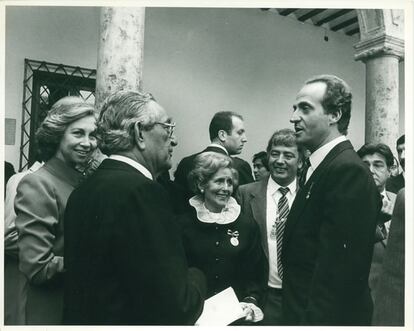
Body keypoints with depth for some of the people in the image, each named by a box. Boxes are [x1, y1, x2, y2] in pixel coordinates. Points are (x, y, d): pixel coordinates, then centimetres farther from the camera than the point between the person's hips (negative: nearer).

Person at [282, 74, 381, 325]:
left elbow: (337, 270, -27)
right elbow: (306, 252, 8)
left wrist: (313, 321, -21)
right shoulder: (319, 166, 6)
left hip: (327, 315, -8)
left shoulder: (349, 171, -23)